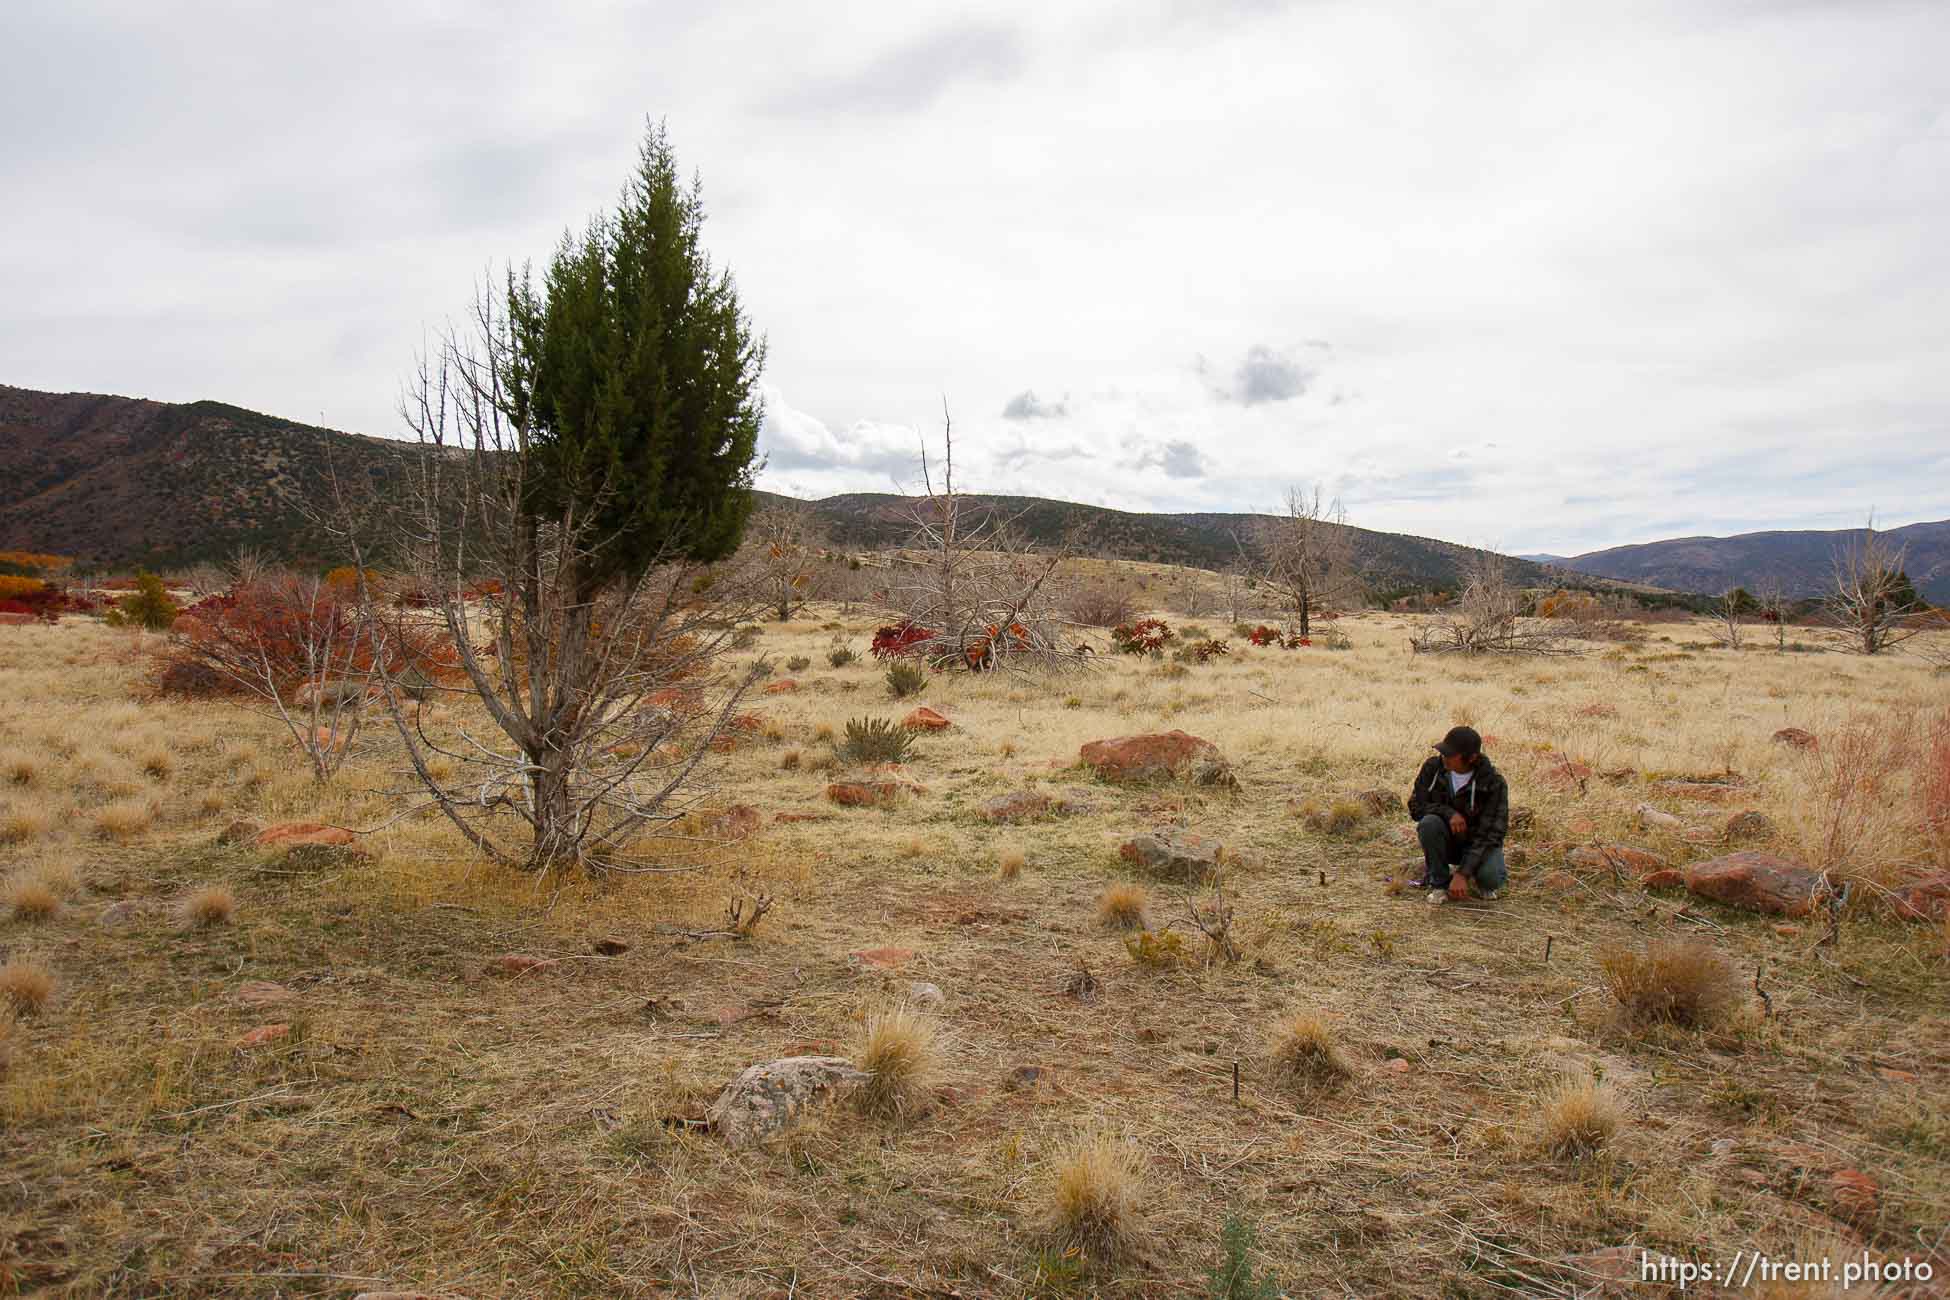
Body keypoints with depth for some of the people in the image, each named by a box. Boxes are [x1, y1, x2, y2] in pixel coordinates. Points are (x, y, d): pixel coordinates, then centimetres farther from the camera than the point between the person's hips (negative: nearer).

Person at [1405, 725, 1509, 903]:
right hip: (1445, 841, 2)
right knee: (1429, 823, -31)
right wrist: (1448, 813, -31)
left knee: (1491, 878, -32)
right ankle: (1440, 884, -11)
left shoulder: (1494, 783, -22)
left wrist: (1462, 874, -30)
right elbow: (1415, 807, -11)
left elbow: (1489, 834, -23)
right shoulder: (1433, 767, -14)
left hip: (1480, 844, -2)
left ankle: (1477, 879, 8)